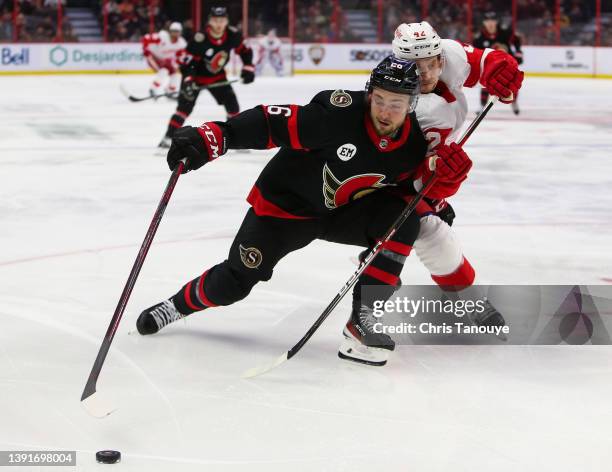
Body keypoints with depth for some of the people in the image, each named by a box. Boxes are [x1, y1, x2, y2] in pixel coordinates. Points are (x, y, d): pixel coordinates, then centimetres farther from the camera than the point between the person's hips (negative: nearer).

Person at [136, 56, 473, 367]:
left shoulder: (413, 142, -13)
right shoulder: (339, 114, -31)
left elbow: (411, 192, 1)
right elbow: (272, 124, -34)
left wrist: (443, 180, -21)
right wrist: (211, 138, -46)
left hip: (344, 211, 4)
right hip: (286, 202, -4)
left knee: (403, 220, -22)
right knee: (232, 283, -5)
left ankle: (362, 318, -17)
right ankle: (179, 304, 29)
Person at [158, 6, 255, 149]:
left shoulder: (233, 35, -18)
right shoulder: (199, 40, -32)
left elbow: (245, 50, 0)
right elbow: (186, 61, -27)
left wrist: (248, 68, -8)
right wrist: (188, 81, -38)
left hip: (217, 76, 5)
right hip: (196, 76, -4)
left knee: (232, 104, -1)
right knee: (185, 105, -17)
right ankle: (168, 138, -17)